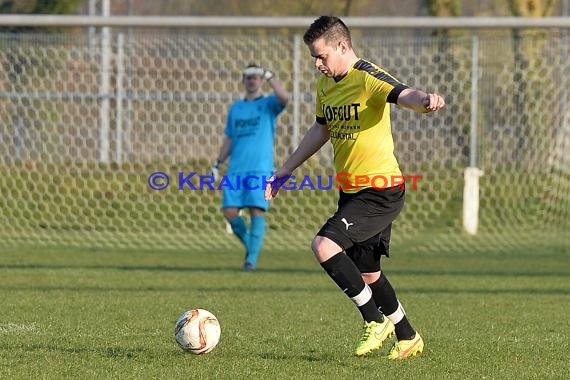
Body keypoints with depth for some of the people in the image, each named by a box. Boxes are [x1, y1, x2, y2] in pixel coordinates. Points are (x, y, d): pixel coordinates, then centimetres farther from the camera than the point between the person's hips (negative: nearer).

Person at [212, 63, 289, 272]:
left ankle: (252, 258, -9)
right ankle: (249, 244, 18)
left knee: (257, 211, -12)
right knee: (230, 212, -5)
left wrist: (270, 76, -18)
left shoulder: (268, 104, 5)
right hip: (236, 169, 4)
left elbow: (284, 97, -19)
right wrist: (217, 163, 15)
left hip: (260, 168, -4)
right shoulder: (235, 108, 19)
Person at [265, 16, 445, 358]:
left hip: (381, 191, -9)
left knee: (324, 246, -21)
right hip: (352, 191, 9)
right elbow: (321, 129, 26)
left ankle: (376, 321, -8)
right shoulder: (325, 84, 10)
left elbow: (404, 95, -36)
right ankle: (408, 338, 31)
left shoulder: (368, 77, -17)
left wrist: (425, 100, -59)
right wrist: (286, 169, 28)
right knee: (367, 273, 14)